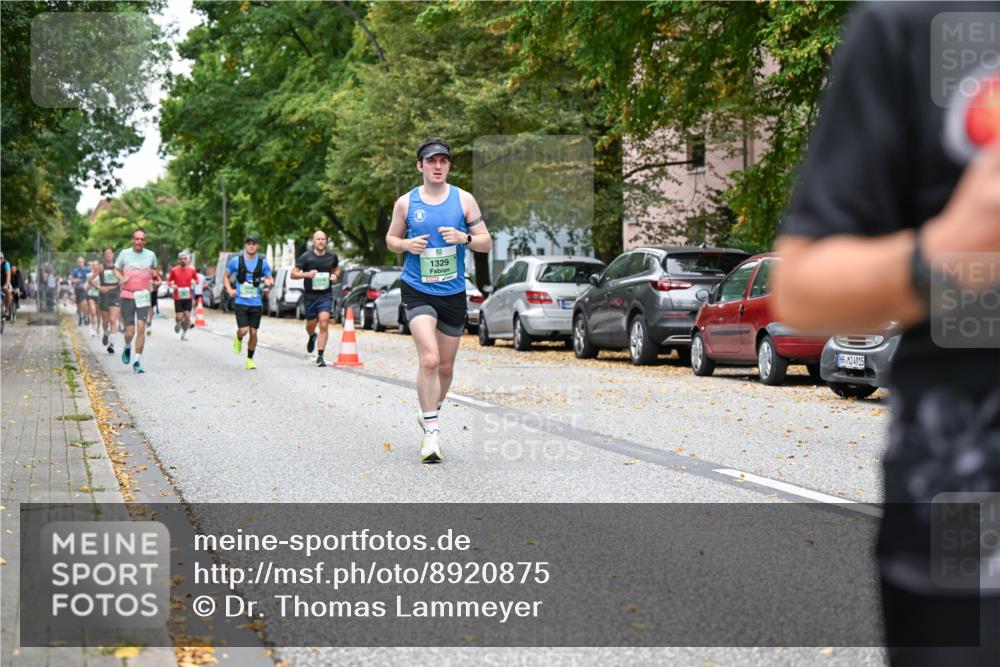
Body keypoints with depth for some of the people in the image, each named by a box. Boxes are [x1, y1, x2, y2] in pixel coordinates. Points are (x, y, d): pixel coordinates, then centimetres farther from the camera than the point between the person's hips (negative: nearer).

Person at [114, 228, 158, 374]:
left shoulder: (150, 255, 5)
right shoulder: (124, 254, 1)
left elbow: (154, 269, 25)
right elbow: (116, 269, 13)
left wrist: (153, 275, 4)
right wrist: (121, 278, -7)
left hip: (143, 296, 1)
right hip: (127, 296, -1)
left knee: (141, 327, -13)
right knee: (130, 331, -3)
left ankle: (137, 362, -6)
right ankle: (127, 348, 32)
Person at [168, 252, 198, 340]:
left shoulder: (192, 270, 2)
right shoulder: (174, 270, -3)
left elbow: (196, 279, 14)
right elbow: (169, 281, 7)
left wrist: (194, 282, -8)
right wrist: (172, 285, -13)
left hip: (188, 296, 1)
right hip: (178, 296, -1)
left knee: (187, 316, -4)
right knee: (179, 316, -6)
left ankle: (184, 333, 13)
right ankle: (177, 323, 31)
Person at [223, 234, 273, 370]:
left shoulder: (262, 262, 3)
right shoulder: (236, 261, 0)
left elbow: (270, 279, 8)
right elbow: (225, 276, 12)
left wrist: (269, 282, -16)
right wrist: (229, 290, -3)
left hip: (256, 303, 1)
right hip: (240, 302, -1)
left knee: (253, 332, 2)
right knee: (243, 330, -13)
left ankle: (250, 359, 17)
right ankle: (238, 339, 23)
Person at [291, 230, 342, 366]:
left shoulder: (332, 257, 4)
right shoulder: (306, 257, -5)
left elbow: (337, 269, 24)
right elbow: (293, 274, -4)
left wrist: (335, 276, 1)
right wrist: (307, 274, -21)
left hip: (326, 295, 0)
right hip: (310, 296, 0)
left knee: (324, 324, -16)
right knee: (311, 325, 11)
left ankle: (320, 356, -12)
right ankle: (312, 337, 50)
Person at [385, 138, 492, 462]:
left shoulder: (464, 200, 2)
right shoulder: (406, 202, 1)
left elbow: (487, 243, 4)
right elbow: (391, 239, 13)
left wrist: (464, 237, -17)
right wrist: (408, 245, -9)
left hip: (453, 293, 3)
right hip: (417, 290, -2)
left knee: (446, 366, 13)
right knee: (429, 359, -19)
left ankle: (430, 415, 39)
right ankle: (431, 433, -14)